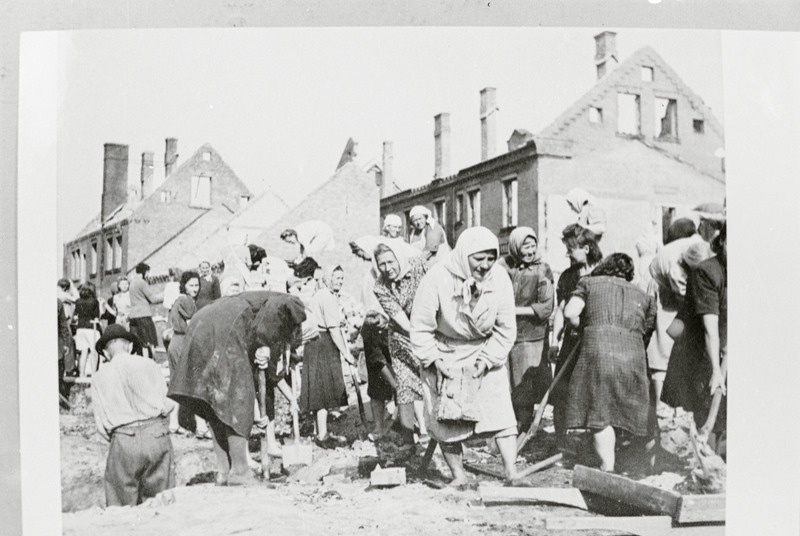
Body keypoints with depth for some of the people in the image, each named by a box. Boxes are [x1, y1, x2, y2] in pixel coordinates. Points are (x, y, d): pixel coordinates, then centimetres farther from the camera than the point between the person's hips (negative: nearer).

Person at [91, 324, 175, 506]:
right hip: (158, 434, 1)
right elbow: (168, 404, 3)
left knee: (121, 506, 10)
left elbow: (101, 425, 4)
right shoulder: (149, 365, 6)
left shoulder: (100, 377, 6)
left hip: (124, 441, -1)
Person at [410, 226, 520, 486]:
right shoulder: (436, 279, -24)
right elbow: (421, 330, -15)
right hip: (443, 355, -1)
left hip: (485, 354, 1)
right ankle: (458, 475, 17)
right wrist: (437, 362, -20)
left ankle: (512, 472, -5)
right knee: (446, 419, 3)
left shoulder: (500, 279, -16)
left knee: (501, 410, -10)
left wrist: (485, 361, -16)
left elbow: (506, 329, -7)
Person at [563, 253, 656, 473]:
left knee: (599, 414, 0)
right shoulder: (643, 296, 26)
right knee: (628, 413, 15)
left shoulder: (590, 283, 16)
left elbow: (570, 312, 2)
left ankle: (608, 467, -5)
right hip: (633, 353, 4)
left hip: (598, 349, -4)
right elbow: (647, 334, 20)